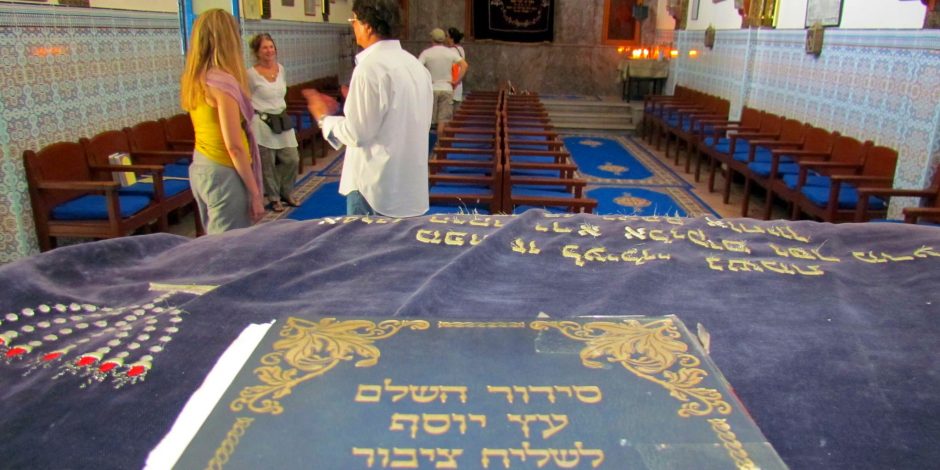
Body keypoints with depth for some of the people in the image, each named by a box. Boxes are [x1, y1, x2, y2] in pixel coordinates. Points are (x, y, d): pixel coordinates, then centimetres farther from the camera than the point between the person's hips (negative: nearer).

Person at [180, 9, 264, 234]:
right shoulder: (222, 82, -18)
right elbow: (234, 146, -19)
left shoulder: (193, 80, 7)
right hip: (223, 173, -9)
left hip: (200, 168, 9)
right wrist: (255, 193, -14)